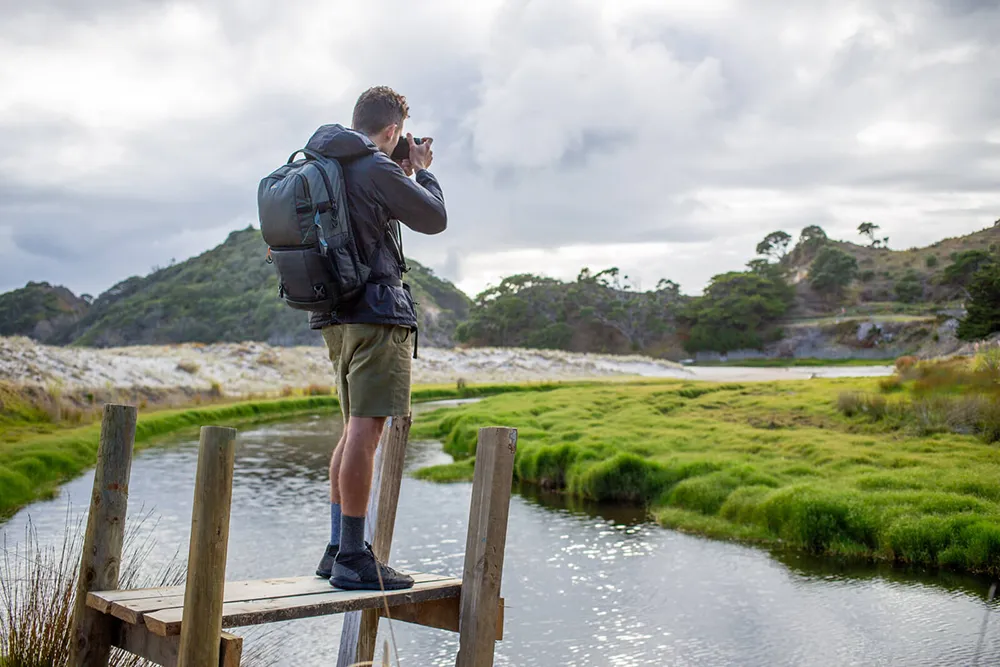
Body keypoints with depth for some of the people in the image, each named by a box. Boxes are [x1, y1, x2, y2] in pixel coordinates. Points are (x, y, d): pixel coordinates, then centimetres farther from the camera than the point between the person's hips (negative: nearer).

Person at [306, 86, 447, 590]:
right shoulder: (378, 169, -11)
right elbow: (435, 219, -2)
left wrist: (403, 175, 22)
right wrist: (420, 172, 14)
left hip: (335, 312, 9)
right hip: (376, 310, -9)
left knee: (356, 430, 15)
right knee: (365, 431, -9)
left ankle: (337, 550, 18)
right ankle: (353, 559, -7)